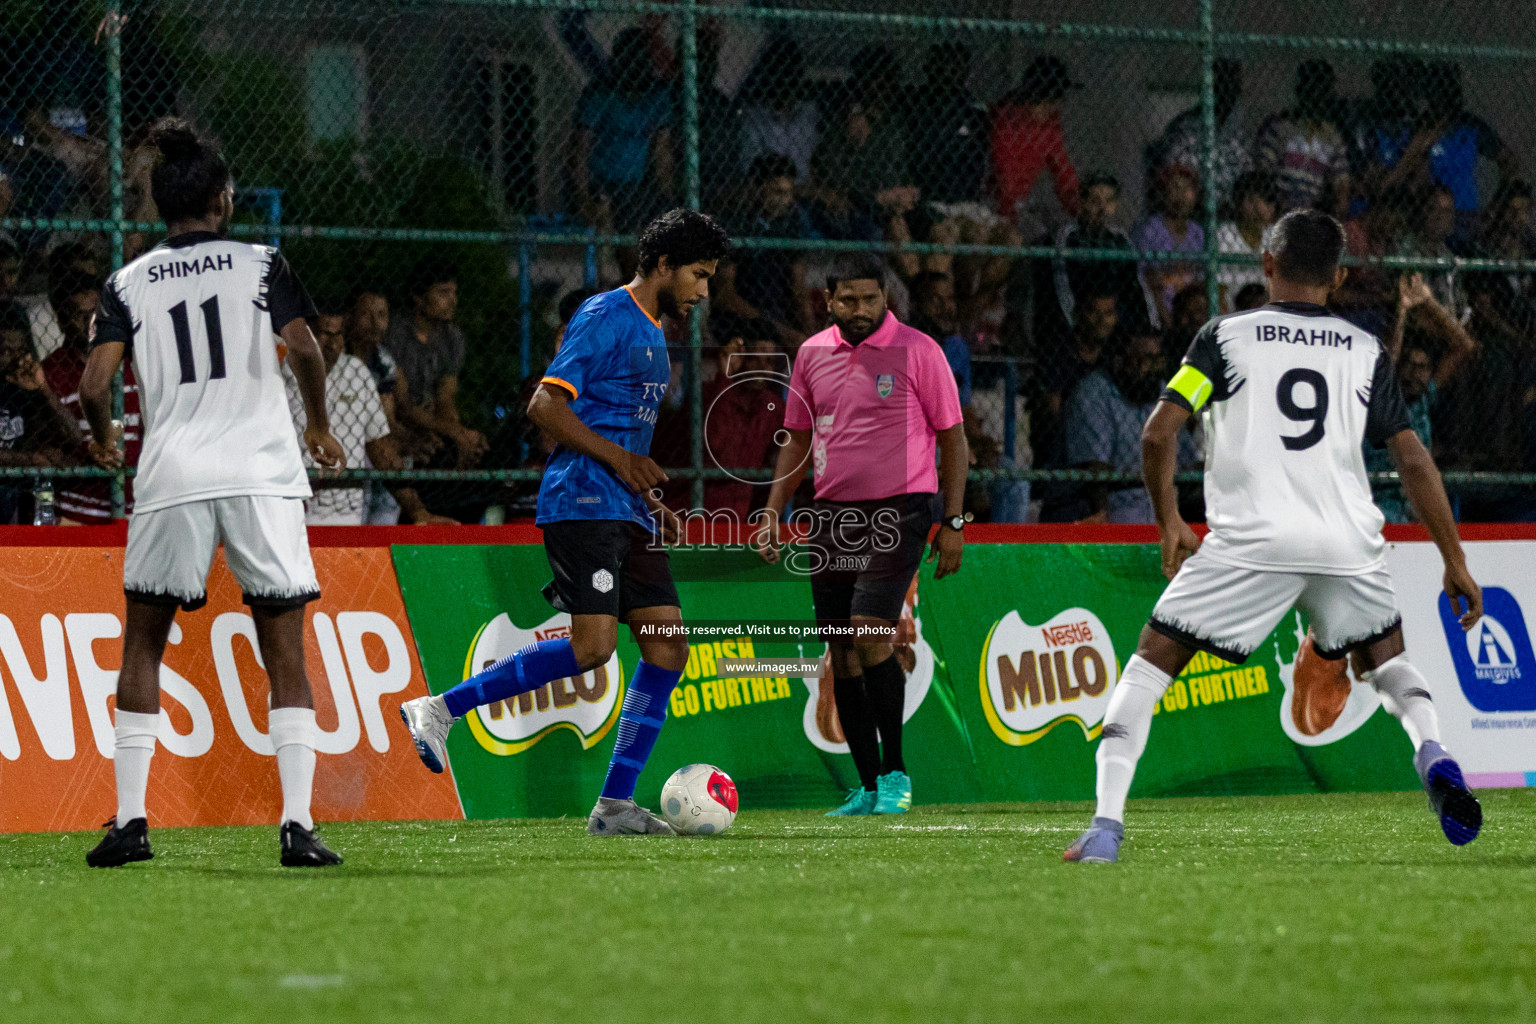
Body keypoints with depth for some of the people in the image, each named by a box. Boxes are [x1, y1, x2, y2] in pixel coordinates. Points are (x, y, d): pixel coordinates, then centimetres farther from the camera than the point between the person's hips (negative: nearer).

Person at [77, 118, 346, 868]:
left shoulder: (128, 283, 8)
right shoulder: (261, 265, 5)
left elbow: (94, 385, -2)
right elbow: (305, 350, -9)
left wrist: (104, 441, 18)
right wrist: (320, 428, 8)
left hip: (171, 477, 1)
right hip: (262, 474, -1)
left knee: (142, 645, 13)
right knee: (284, 656, 3)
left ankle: (129, 819, 5)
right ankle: (297, 825, -8)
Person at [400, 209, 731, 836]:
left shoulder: (653, 334, 23)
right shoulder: (605, 318, -7)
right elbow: (545, 406, -15)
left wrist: (649, 500, 19)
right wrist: (620, 461, -16)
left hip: (625, 513, 10)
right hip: (581, 503, -10)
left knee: (667, 648, -1)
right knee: (592, 646, -20)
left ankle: (615, 806, 0)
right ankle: (439, 710, -11)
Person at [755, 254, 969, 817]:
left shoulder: (918, 351, -4)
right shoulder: (812, 354, 10)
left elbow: (953, 437, 0)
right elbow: (798, 439, 19)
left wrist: (953, 523, -5)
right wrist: (773, 513, 10)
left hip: (897, 511, -5)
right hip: (832, 515, 5)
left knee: (870, 636, -19)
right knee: (842, 656, 3)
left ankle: (894, 774, -7)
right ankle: (869, 787, 10)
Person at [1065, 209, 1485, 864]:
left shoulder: (1226, 337, 6)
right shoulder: (1365, 351, 12)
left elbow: (1158, 434, -1)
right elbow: (1413, 460, 9)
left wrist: (1171, 526, 13)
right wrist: (1455, 563, 14)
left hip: (1251, 540, -2)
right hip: (1348, 541, 2)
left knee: (1151, 664, 6)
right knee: (1384, 658, 25)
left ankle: (1107, 824, -8)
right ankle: (1432, 754, -5)